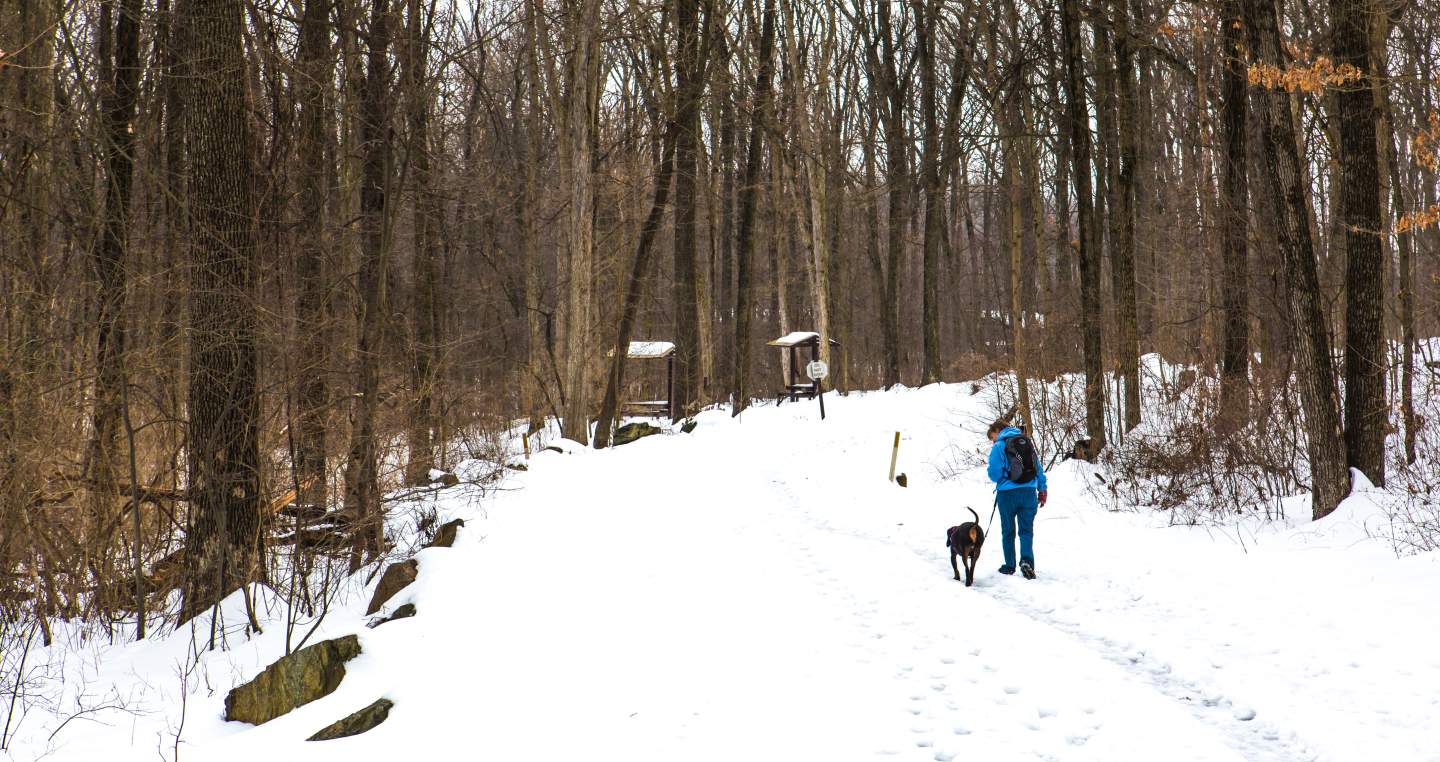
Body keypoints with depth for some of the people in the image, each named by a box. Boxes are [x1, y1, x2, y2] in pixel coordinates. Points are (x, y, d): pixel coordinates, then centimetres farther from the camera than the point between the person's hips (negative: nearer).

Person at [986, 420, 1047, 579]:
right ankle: (1027, 559, -18)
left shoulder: (999, 446, -6)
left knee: (1008, 531, 11)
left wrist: (999, 478, 12)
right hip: (1029, 492, 3)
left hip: (1007, 494, -3)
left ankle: (1010, 566, 16)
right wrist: (1042, 490, 15)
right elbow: (1039, 468, 10)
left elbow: (994, 473, -12)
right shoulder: (1027, 442, 9)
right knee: (1026, 530, 4)